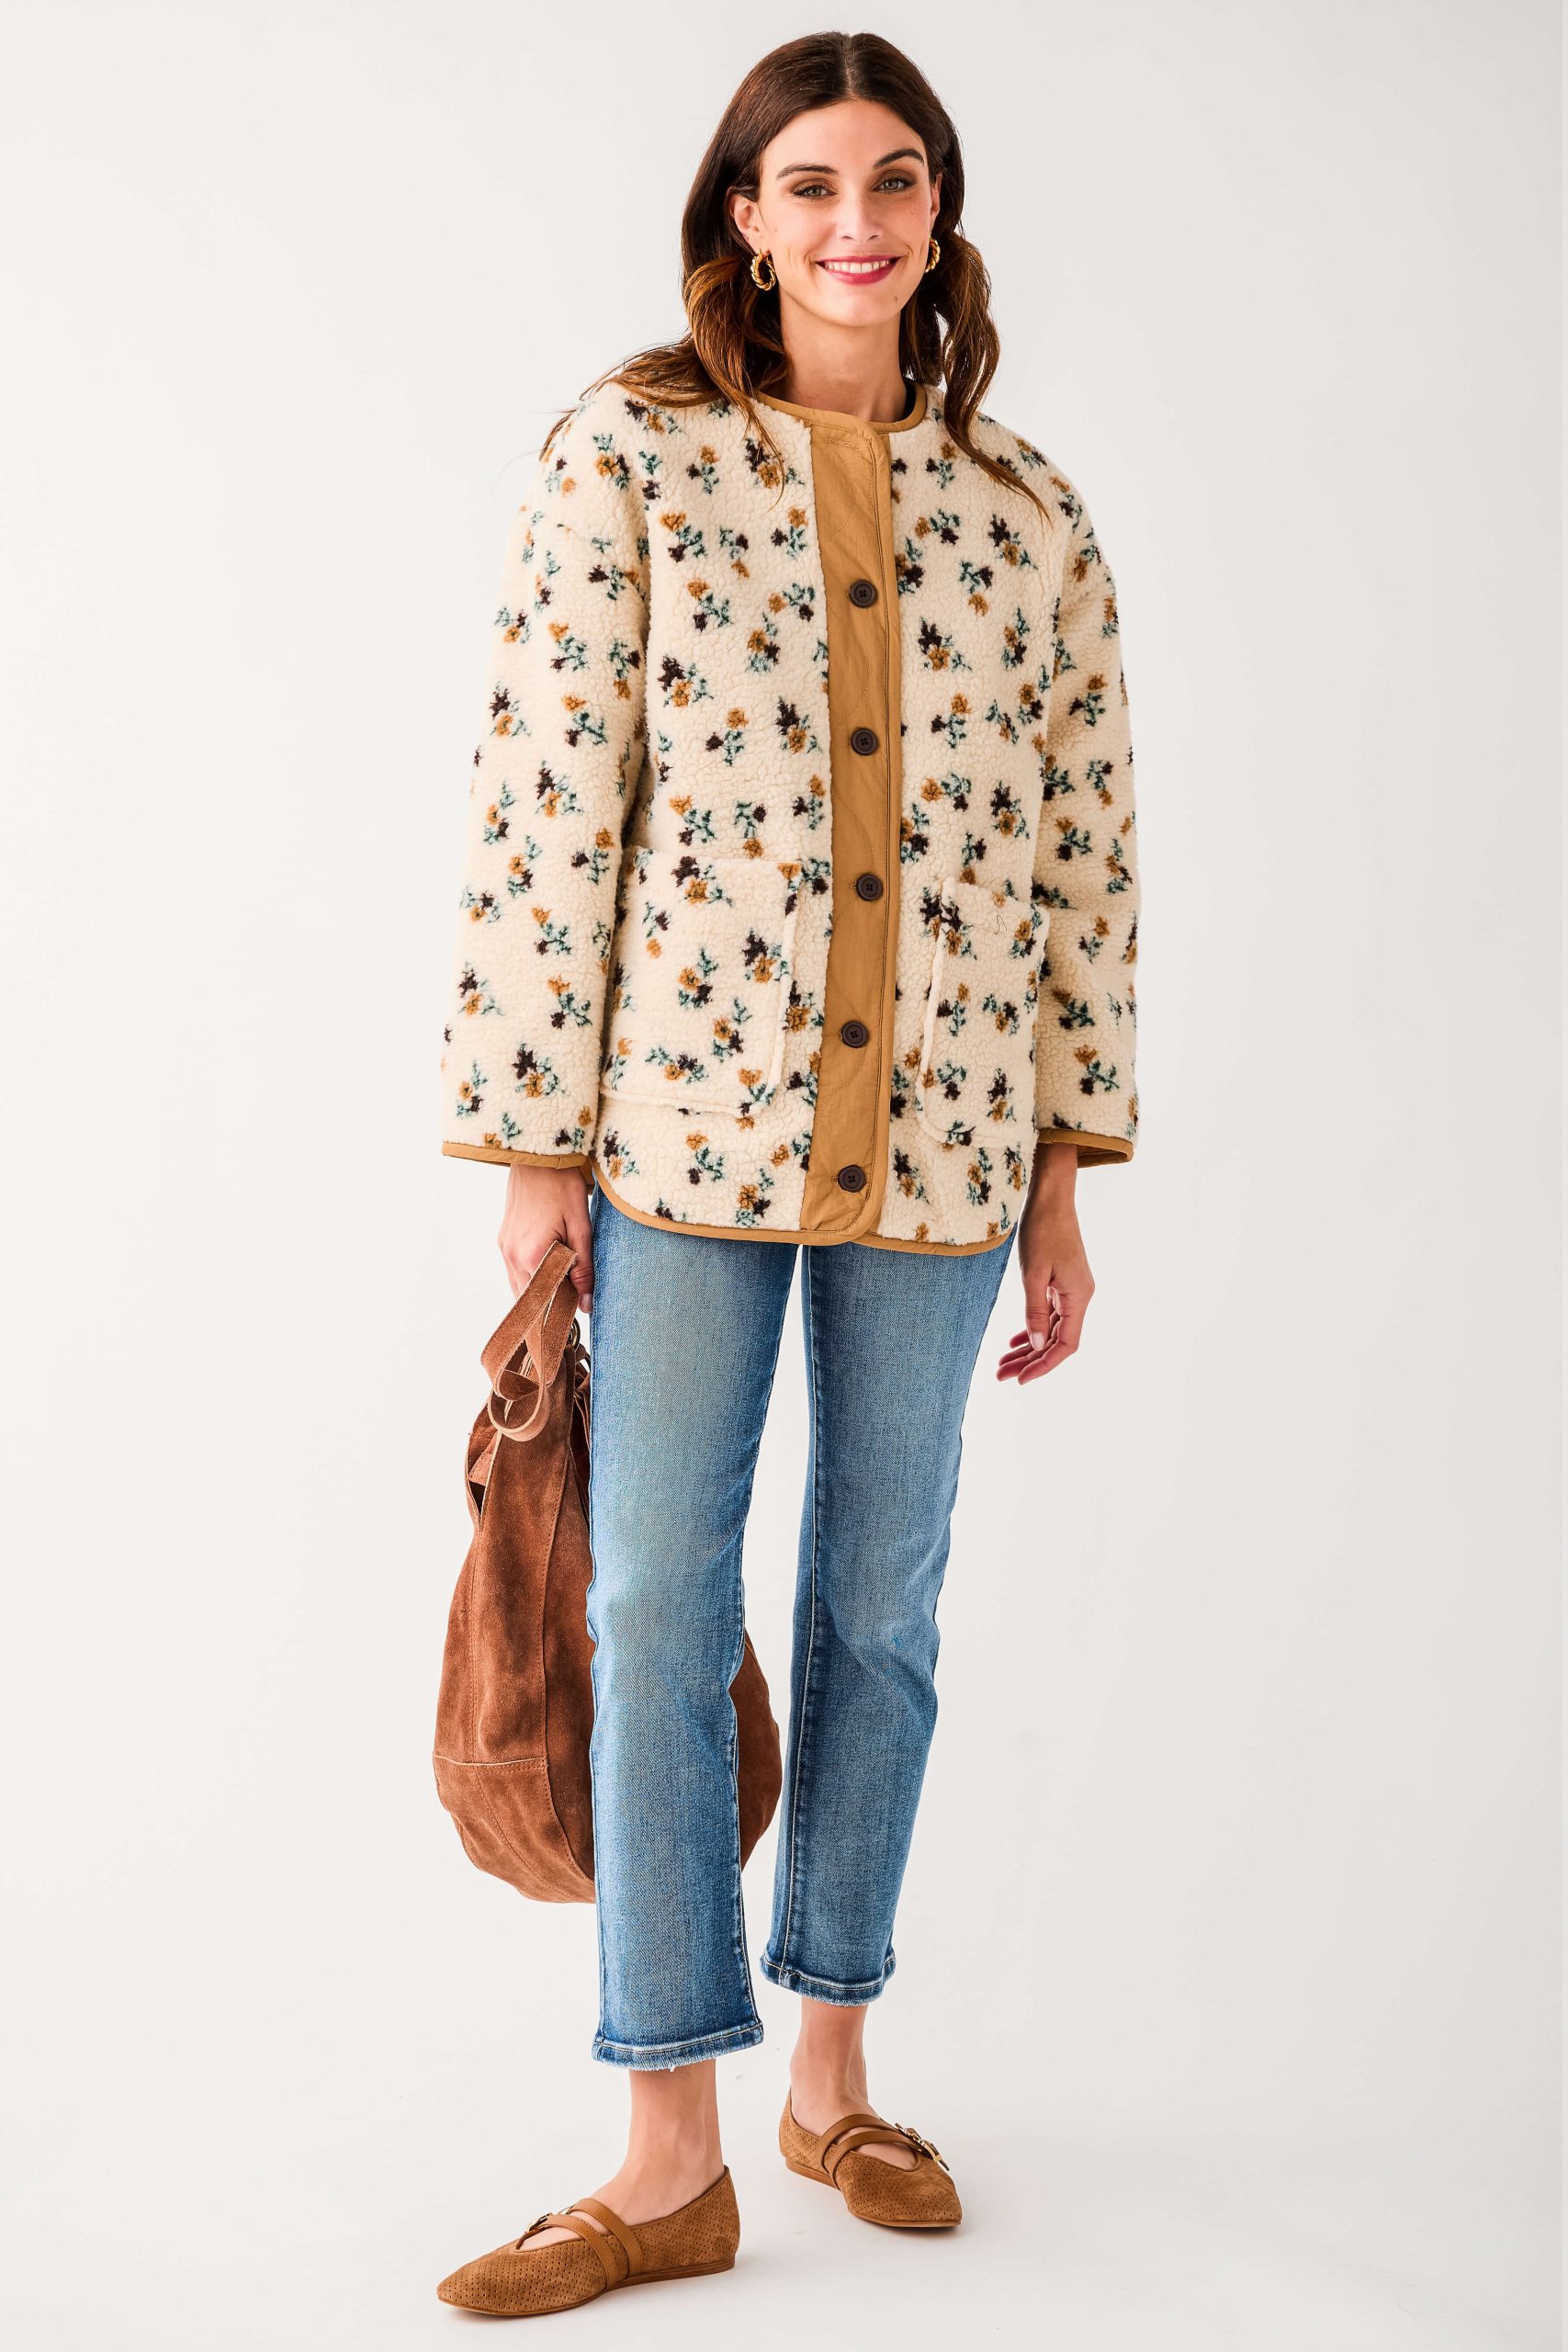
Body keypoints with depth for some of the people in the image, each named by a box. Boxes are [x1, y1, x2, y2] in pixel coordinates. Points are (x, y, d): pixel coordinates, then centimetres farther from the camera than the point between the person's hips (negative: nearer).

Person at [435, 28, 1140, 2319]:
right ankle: (674, 2153, 12)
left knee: (884, 1605, 11)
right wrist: (535, 1150, -8)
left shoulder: (1025, 511, 6)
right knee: (659, 1609, 1)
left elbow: (1083, 844, 8)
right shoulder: (625, 461, -3)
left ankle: (834, 2070, 29)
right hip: (689, 1118, -2)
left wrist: (1064, 1178, 7)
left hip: (938, 1140, 3)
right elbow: (544, 811, -5)